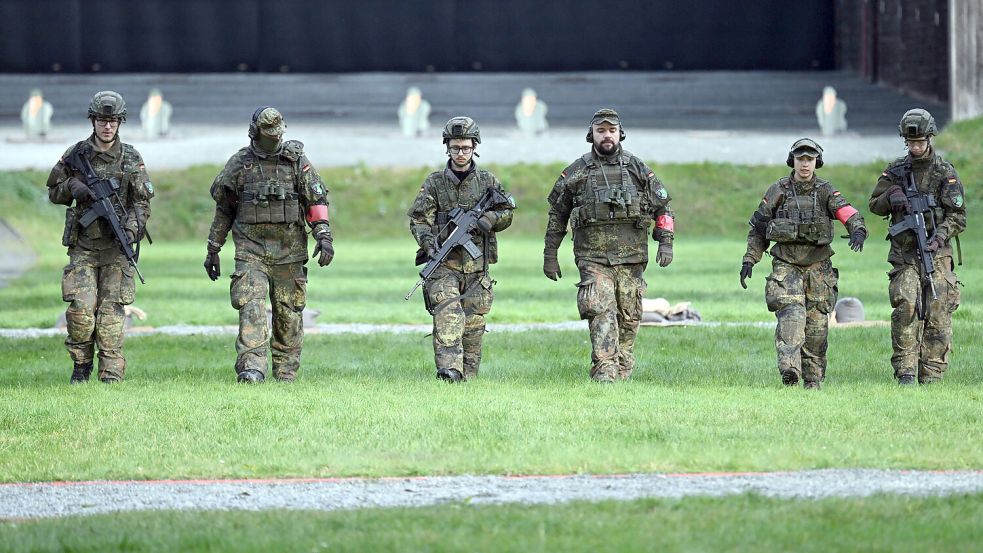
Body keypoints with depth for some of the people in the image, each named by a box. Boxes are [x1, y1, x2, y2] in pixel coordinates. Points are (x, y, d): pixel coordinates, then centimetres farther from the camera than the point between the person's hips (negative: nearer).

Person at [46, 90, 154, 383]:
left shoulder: (131, 158, 3)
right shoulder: (76, 155, 5)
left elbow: (142, 201, 3)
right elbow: (53, 192, 13)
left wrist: (131, 228, -14)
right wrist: (72, 187, -9)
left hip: (116, 247, -1)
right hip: (83, 246, 1)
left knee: (111, 310, -5)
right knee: (80, 307, -9)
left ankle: (112, 373, -3)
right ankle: (81, 364, 10)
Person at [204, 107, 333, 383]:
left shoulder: (297, 161, 3)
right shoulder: (239, 164, 4)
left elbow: (317, 201, 4)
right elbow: (223, 208, 13)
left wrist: (324, 236, -9)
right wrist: (213, 249, 14)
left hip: (289, 250, 1)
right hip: (250, 249, -1)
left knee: (289, 313, 4)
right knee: (251, 306, -17)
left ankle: (285, 373, 14)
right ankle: (252, 368, -26)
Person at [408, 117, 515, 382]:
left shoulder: (488, 181, 9)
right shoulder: (435, 183, 5)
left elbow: (507, 213, 15)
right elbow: (419, 220, 0)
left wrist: (490, 218, -7)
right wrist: (429, 243, -18)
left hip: (477, 264, 2)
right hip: (445, 263, -2)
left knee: (473, 322, 3)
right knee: (447, 314, -19)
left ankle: (468, 375, 11)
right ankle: (449, 368, -30)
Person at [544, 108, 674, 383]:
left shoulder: (638, 169, 7)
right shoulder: (576, 172, 5)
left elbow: (662, 207, 13)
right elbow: (557, 214, 12)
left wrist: (666, 243, 2)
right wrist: (550, 255, 11)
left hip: (631, 257, 2)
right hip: (593, 257, -2)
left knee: (629, 318, 5)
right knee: (602, 313, -16)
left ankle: (622, 372, 17)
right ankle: (604, 373, -22)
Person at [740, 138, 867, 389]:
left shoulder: (825, 192, 1)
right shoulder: (778, 191, 2)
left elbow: (849, 213, -15)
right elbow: (758, 228, 10)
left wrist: (857, 230, -37)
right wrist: (749, 260, 3)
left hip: (818, 267, 1)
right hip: (786, 266, -1)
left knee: (817, 324, 4)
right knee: (791, 316, -21)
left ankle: (813, 380, 14)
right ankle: (790, 370, -34)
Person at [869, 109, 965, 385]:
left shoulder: (946, 172, 2)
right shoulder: (895, 170, 10)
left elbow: (958, 216, -1)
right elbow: (875, 205, 16)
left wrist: (940, 236, -17)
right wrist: (891, 197, -6)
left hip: (937, 252, -1)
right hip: (904, 253, 1)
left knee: (937, 313, -6)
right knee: (906, 305, -17)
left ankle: (931, 376, -2)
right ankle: (905, 371, -15)